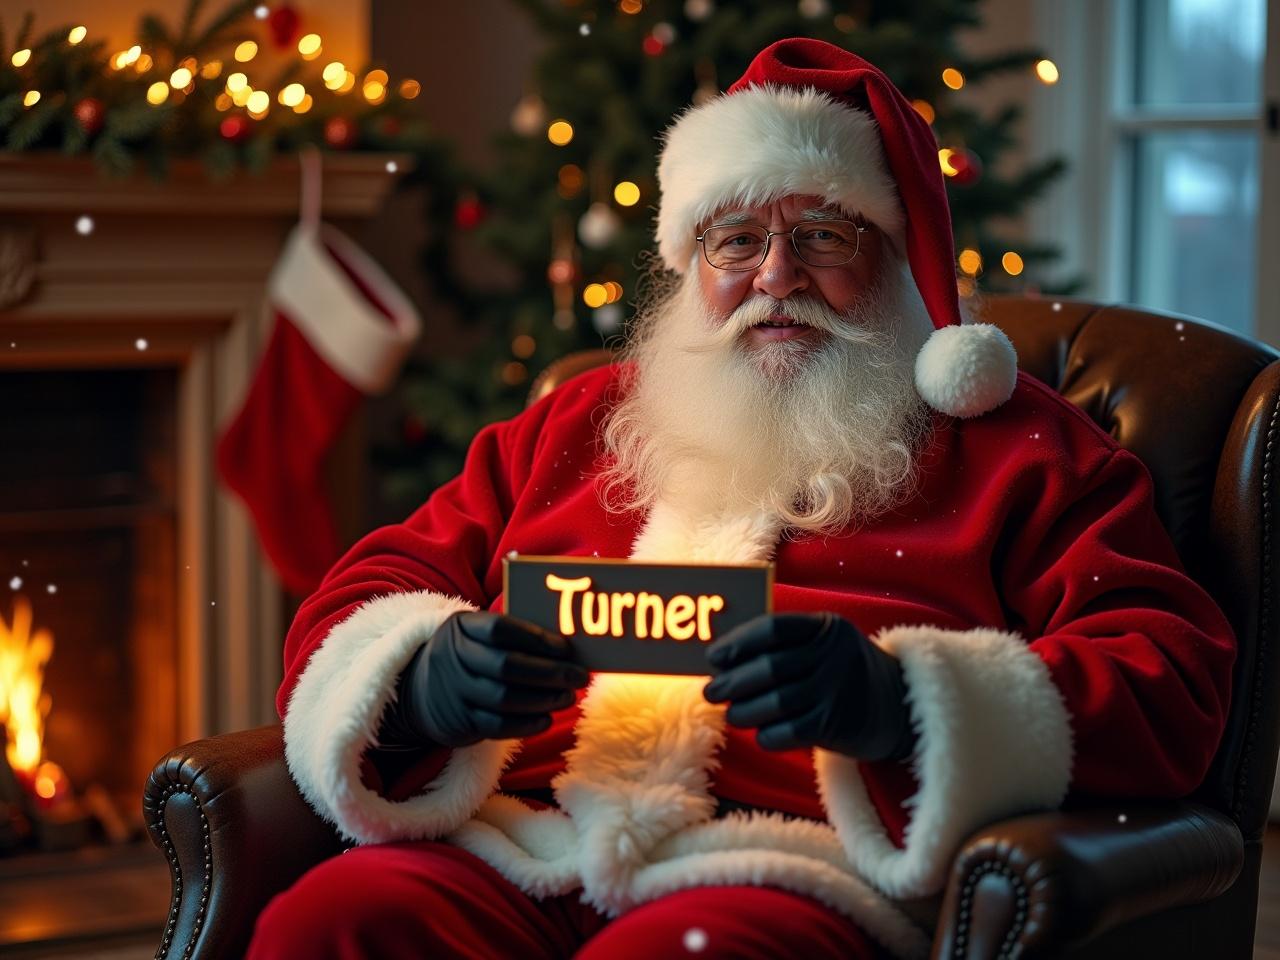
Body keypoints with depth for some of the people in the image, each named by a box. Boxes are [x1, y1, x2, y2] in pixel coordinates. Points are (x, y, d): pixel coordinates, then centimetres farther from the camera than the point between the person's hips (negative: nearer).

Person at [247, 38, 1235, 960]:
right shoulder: (576, 424, 27)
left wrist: (903, 704, -16)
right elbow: (360, 603, 22)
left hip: (800, 872, -3)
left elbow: (1173, 681, 2)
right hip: (510, 849, 4)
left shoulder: (1012, 441, 16)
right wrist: (428, 680, -5)